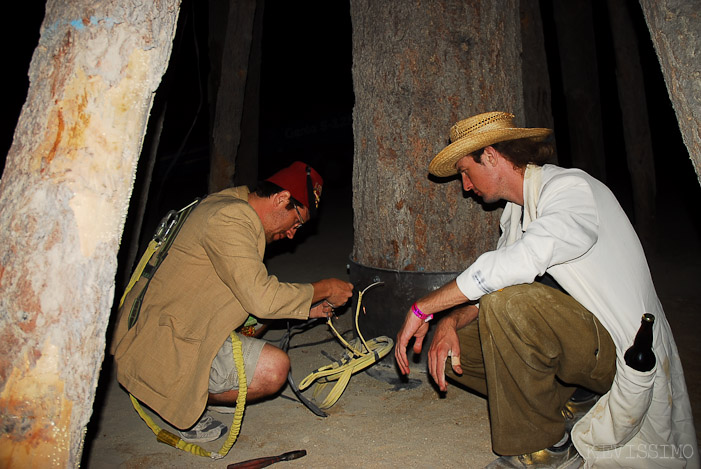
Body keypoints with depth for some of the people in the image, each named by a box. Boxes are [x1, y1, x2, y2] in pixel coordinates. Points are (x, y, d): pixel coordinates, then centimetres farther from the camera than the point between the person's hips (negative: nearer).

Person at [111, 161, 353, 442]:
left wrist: (305, 307, 10)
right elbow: (261, 298, -25)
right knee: (275, 367, -19)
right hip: (163, 346, -10)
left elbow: (251, 293, 16)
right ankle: (184, 401, 0)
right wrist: (324, 289, -12)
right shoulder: (228, 219, -22)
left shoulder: (238, 211, 10)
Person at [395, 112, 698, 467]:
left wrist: (423, 307, -27)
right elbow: (485, 288, 9)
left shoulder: (572, 188, -17)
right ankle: (568, 405, 4)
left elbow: (516, 263, -34)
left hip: (623, 352, -8)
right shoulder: (515, 211, 10)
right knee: (451, 350, -1)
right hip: (569, 338, 8)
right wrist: (450, 321, -11)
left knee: (507, 301, -33)